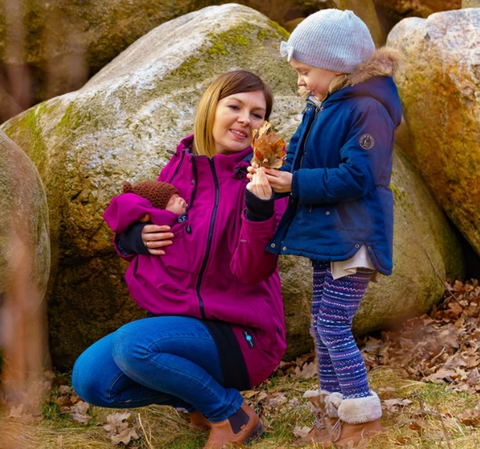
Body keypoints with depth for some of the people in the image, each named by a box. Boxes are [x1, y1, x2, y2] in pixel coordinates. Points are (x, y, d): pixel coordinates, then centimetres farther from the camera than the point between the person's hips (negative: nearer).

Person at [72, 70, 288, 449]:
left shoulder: (259, 180, -13)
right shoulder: (181, 165, 4)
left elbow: (251, 270, -24)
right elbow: (131, 228, 17)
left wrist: (259, 209, -40)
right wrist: (138, 236, -7)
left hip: (235, 332, -6)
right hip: (173, 319, 6)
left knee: (133, 346, -31)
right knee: (90, 380, -11)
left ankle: (232, 414, -8)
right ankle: (199, 400, 9)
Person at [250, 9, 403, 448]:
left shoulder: (368, 110, -18)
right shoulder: (320, 108, 11)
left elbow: (357, 177, -24)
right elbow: (303, 159, 18)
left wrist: (295, 183, -22)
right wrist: (277, 171, -3)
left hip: (352, 238, -10)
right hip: (326, 234, 10)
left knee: (333, 326, -8)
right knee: (322, 322, 15)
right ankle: (333, 408, 28)